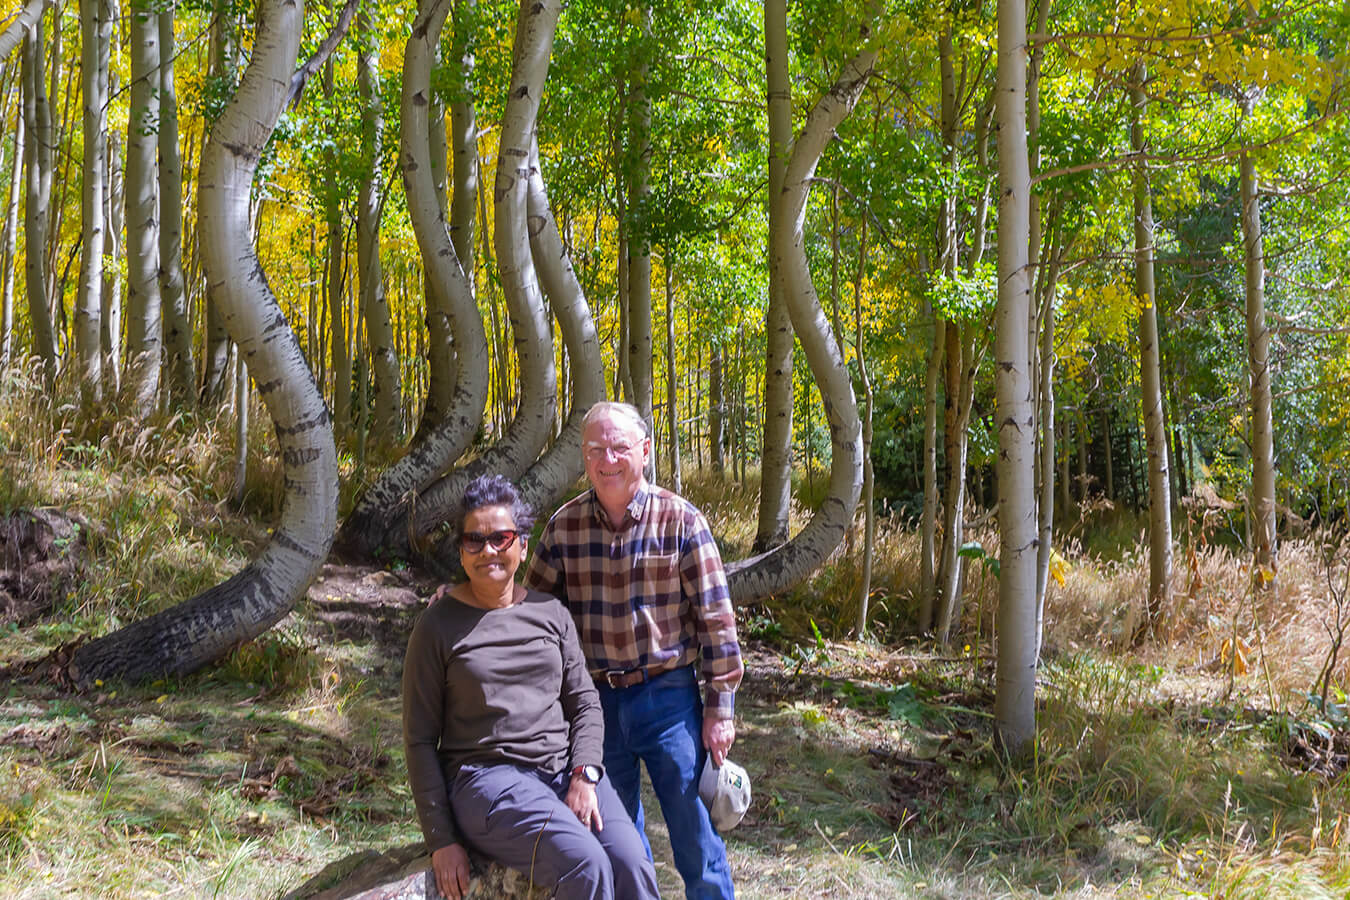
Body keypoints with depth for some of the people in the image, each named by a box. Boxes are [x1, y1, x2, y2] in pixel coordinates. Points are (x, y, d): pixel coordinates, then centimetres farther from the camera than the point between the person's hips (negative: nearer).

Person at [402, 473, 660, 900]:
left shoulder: (549, 612, 12)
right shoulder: (437, 625, 1)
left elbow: (584, 703, 13)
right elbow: (420, 738, 1)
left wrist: (584, 776, -6)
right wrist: (441, 839, -5)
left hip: (564, 769, 4)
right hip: (488, 776, -4)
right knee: (586, 865, -29)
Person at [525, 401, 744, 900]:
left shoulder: (681, 521, -7)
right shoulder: (563, 526, 0)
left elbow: (716, 619, -5)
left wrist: (720, 708, -7)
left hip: (668, 696, -3)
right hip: (595, 700, 3)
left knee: (697, 836, 3)